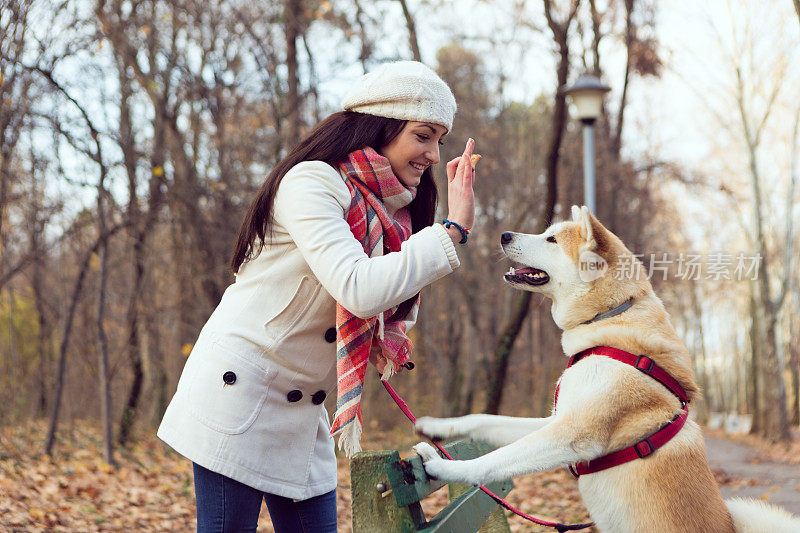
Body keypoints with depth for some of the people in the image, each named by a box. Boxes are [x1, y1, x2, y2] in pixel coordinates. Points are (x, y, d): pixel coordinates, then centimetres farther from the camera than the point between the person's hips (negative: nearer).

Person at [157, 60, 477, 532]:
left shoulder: (388, 209, 9)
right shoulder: (311, 182, -16)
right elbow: (359, 289, -29)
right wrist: (452, 231, -22)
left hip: (302, 413, 8)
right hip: (238, 388, -8)